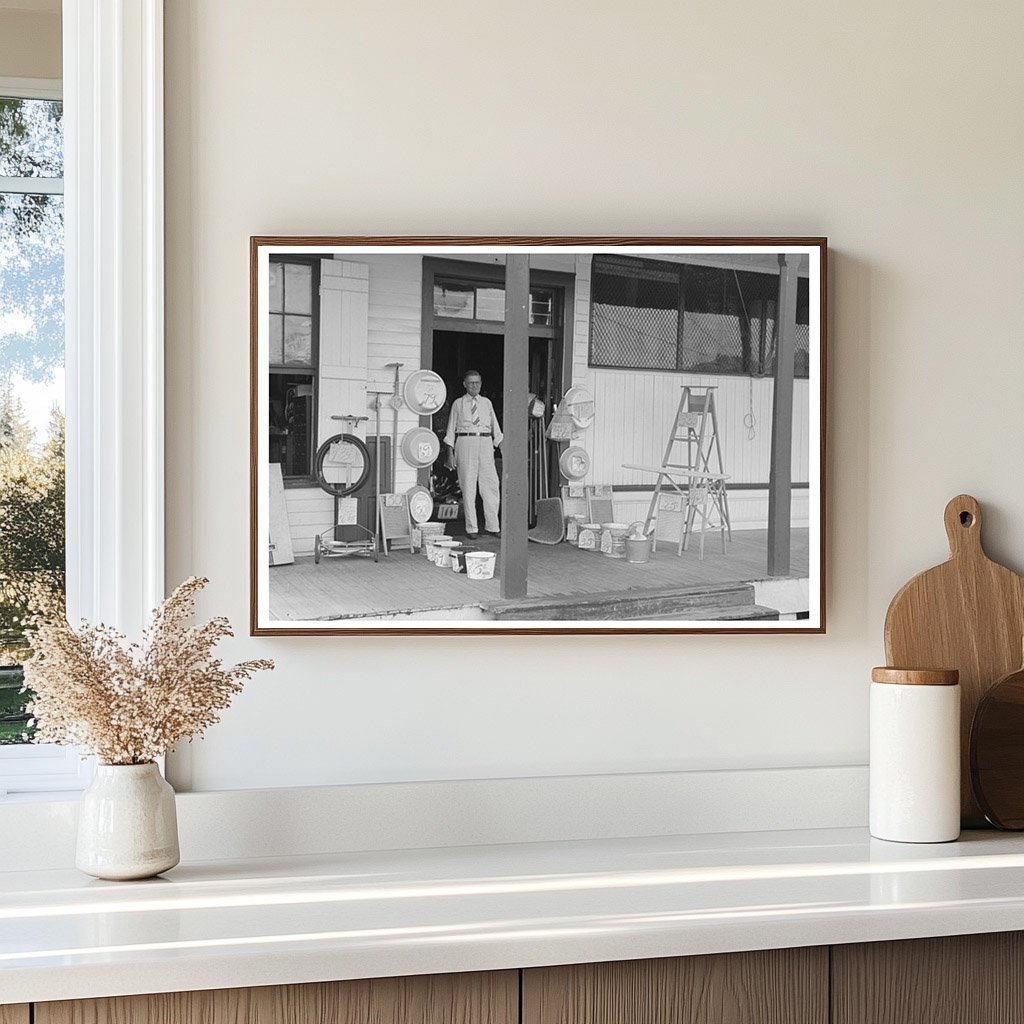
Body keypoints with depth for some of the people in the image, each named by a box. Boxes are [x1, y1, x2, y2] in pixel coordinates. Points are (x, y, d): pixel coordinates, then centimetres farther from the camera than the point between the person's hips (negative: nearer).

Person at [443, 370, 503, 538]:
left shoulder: (486, 403, 13)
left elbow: (495, 426, 14)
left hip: (485, 444, 2)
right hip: (465, 443, -2)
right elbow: (451, 428, 7)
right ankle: (471, 528, 5)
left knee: (491, 486, -2)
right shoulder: (458, 404, 7)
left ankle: (492, 526, 6)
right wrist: (450, 453, 1)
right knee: (468, 486, -1)